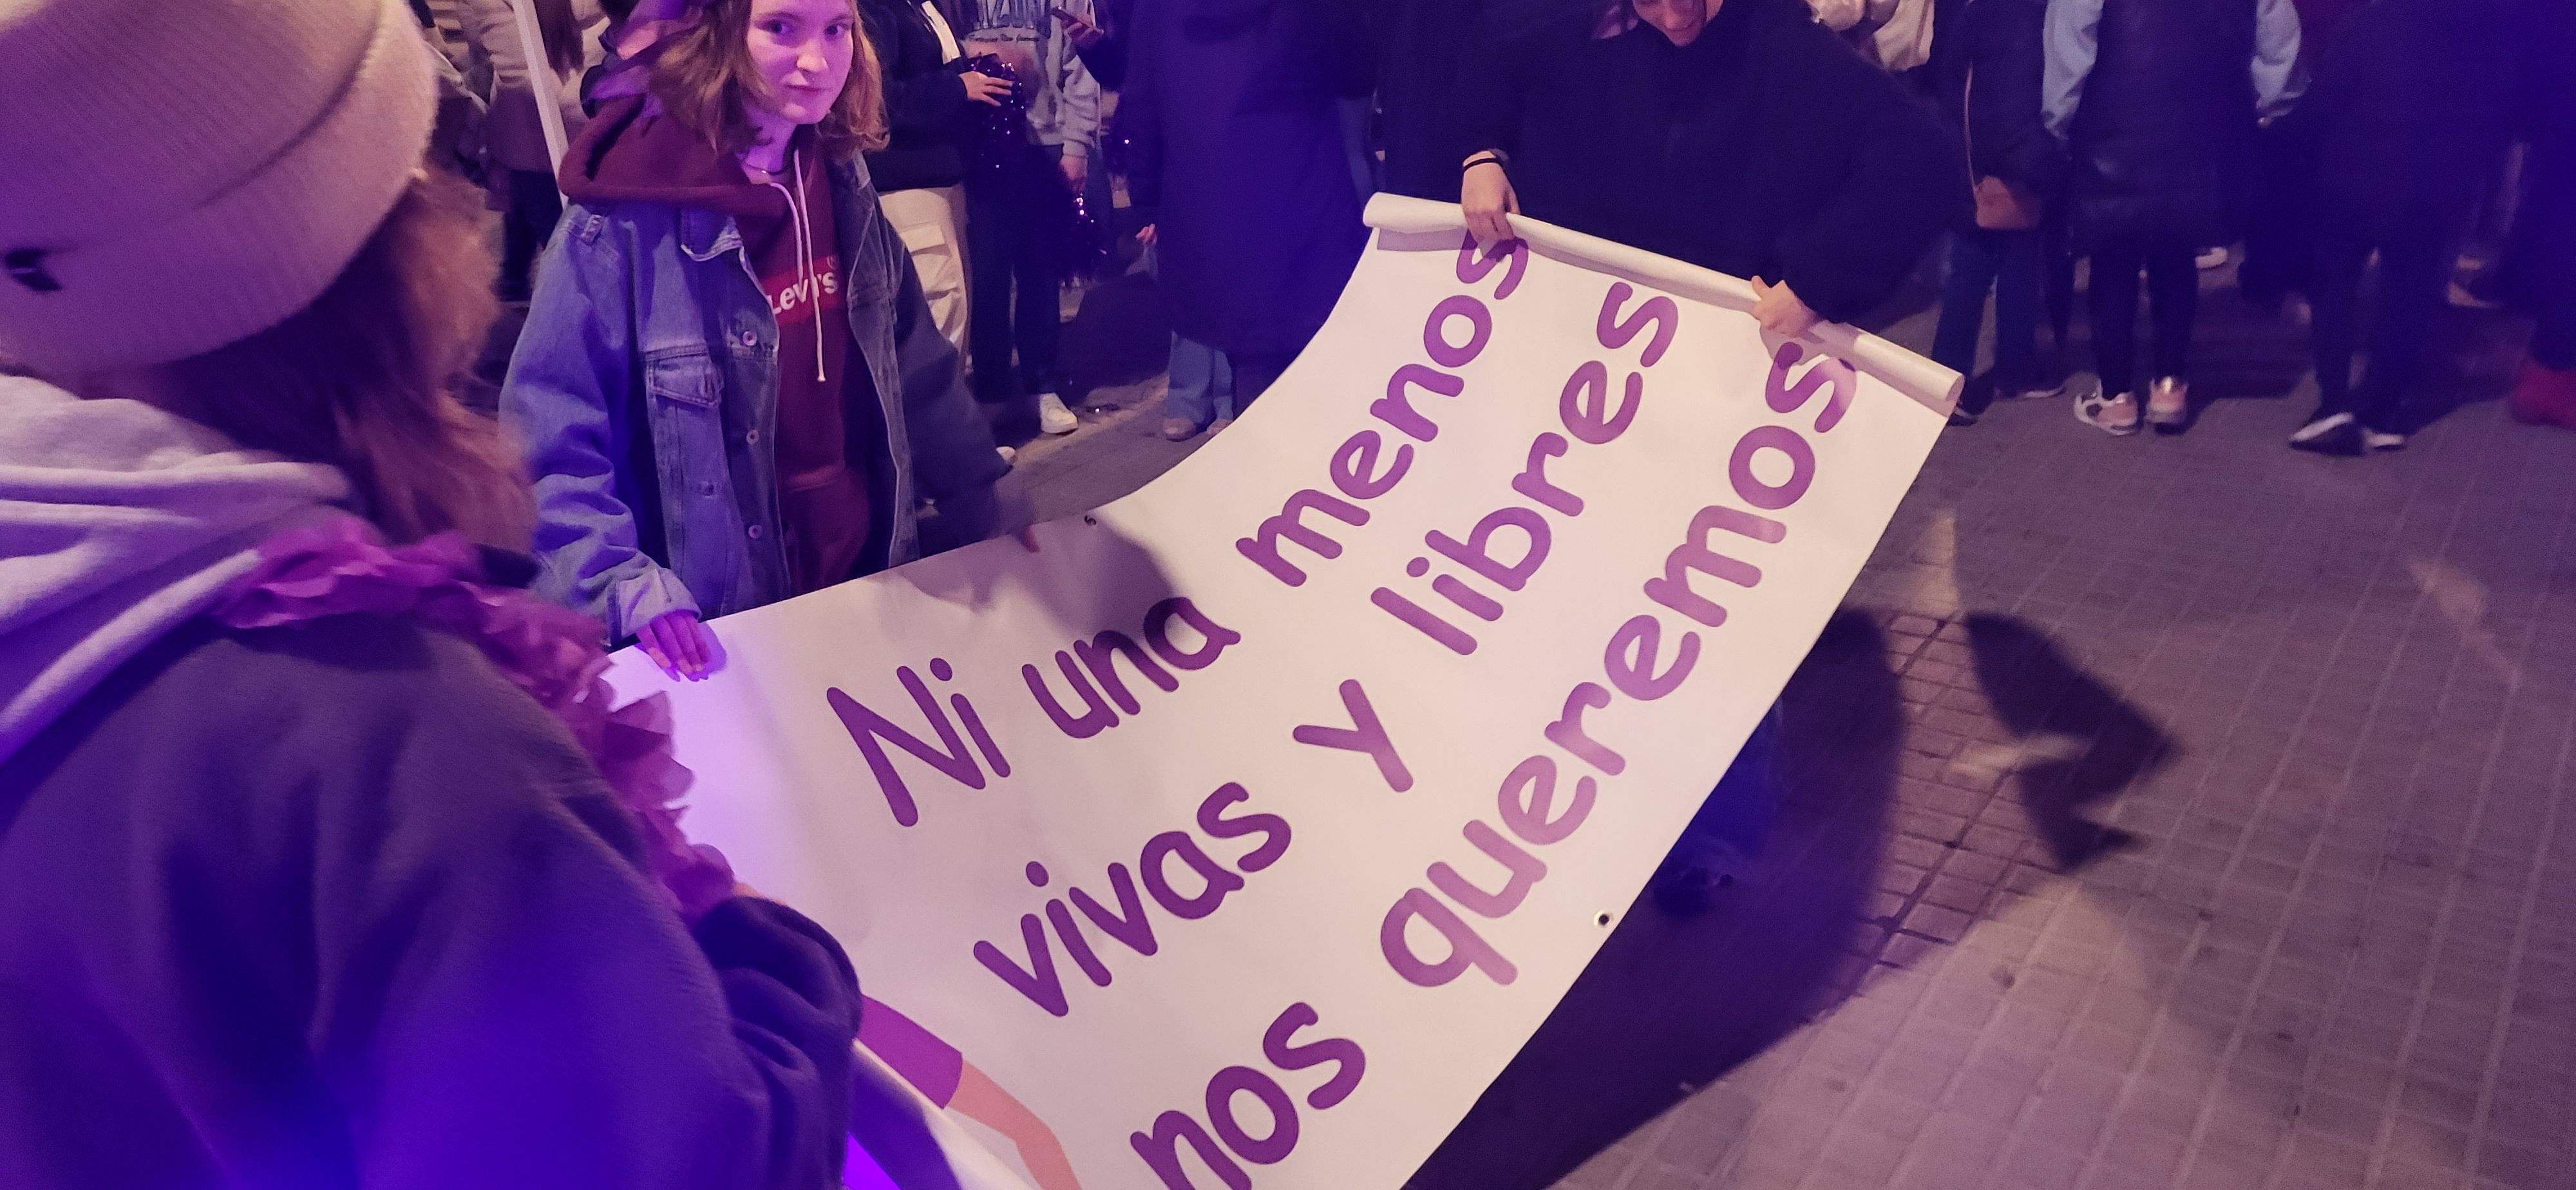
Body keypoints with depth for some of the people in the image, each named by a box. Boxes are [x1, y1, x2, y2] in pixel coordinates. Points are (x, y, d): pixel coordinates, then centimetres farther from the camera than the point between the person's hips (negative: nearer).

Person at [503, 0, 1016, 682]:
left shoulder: (841, 181, -1)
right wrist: (624, 584, -27)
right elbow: (548, 433, -18)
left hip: (868, 572, 6)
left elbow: (913, 358, 9)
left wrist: (977, 497, 11)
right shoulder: (631, 216, -20)